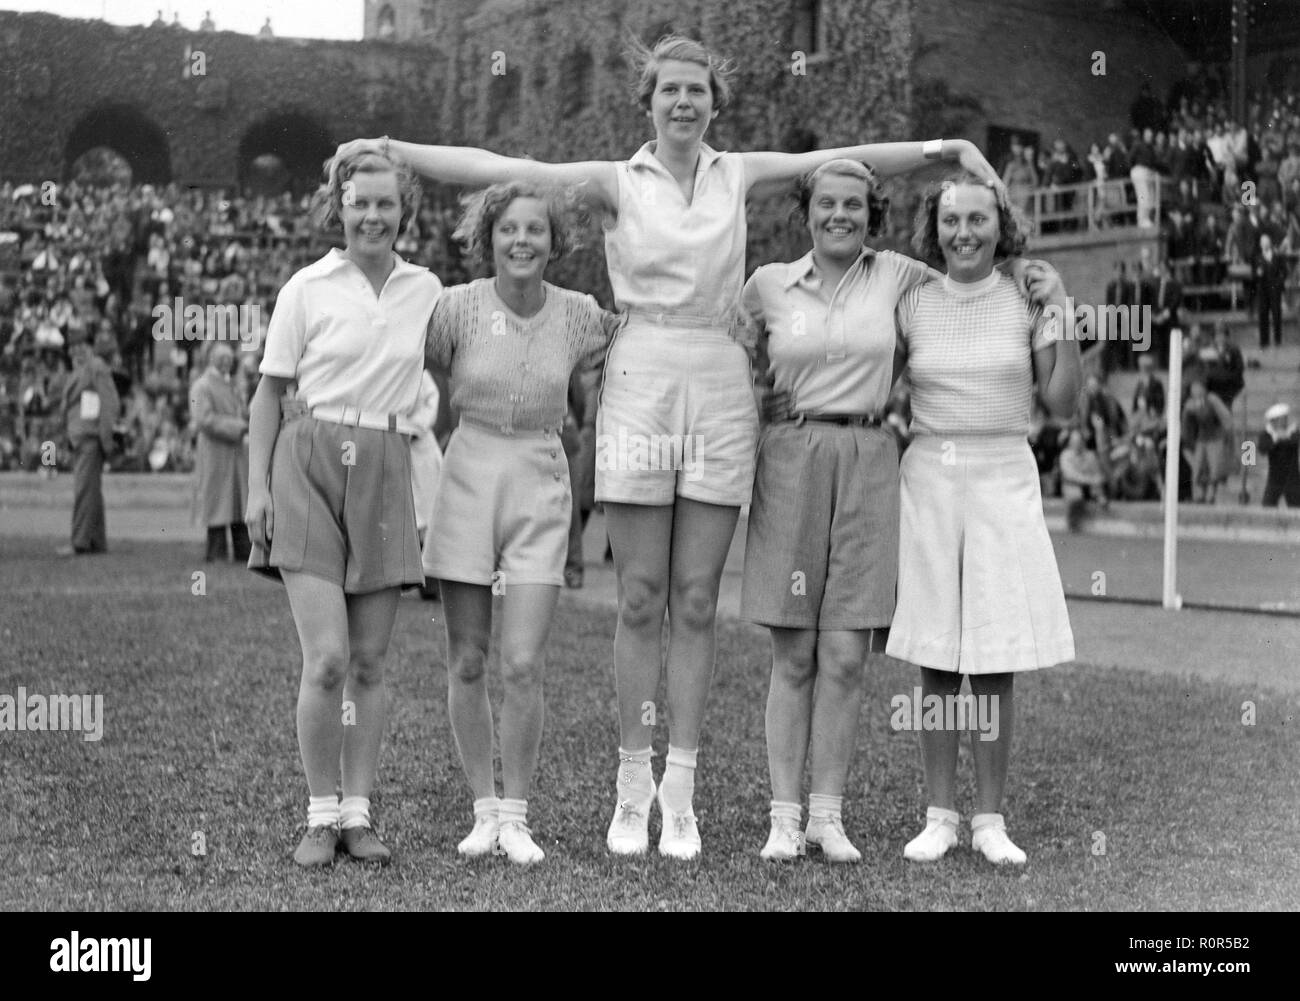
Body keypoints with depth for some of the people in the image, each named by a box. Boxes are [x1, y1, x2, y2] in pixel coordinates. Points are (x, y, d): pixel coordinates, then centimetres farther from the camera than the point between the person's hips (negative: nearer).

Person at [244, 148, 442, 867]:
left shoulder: (425, 290, 8)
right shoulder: (307, 289, 0)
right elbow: (270, 391, 5)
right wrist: (258, 484, -3)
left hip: (386, 471, 3)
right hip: (310, 464, -3)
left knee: (369, 663, 5)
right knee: (327, 660, -11)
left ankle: (358, 814, 14)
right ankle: (320, 815, 4)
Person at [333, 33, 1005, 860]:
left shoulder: (738, 176, 11)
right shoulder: (618, 182, 4)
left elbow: (849, 160, 9)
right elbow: (497, 169, -3)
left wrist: (948, 148, -2)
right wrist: (389, 150, -10)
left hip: (721, 394, 2)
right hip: (640, 388, -2)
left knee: (696, 602, 3)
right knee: (641, 600, 1)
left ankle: (680, 794, 8)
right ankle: (632, 790, 10)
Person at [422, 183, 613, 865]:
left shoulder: (579, 315, 0)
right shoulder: (457, 306, -6)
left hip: (541, 485, 0)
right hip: (467, 480, 0)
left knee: (523, 665, -7)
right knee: (467, 663, 4)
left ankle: (515, 815, 7)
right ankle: (484, 810, 18)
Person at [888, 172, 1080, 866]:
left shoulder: (1026, 301, 3)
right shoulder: (912, 305, 4)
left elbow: (1062, 404, -1)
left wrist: (1063, 313, -8)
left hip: (1004, 483, 0)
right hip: (928, 481, 1)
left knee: (995, 664, 1)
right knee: (935, 663, 2)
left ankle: (990, 820, 11)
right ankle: (940, 815, 12)